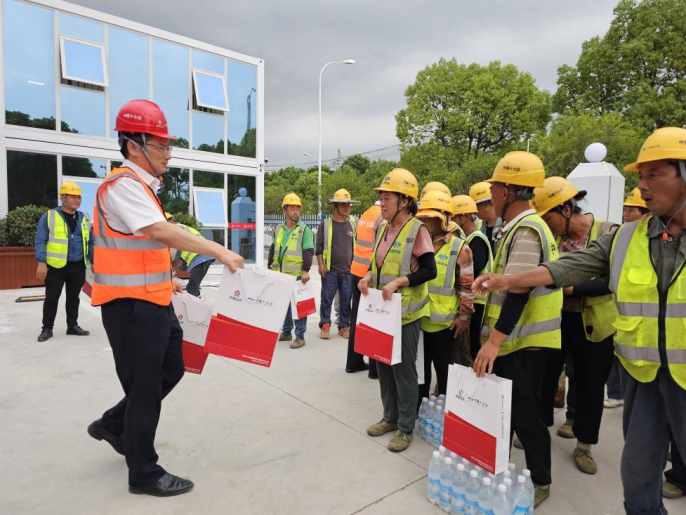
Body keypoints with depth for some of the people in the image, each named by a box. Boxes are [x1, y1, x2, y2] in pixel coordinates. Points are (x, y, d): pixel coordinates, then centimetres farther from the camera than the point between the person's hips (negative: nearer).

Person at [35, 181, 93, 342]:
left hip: (78, 266, 4)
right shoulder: (49, 216, -1)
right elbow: (40, 241, -5)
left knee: (74, 298, 11)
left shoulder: (83, 219, 12)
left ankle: (72, 326, 22)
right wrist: (41, 263, -13)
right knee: (51, 298, 4)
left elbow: (90, 243, 15)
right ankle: (47, 328, 16)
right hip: (56, 266, -4)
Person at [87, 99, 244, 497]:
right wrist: (219, 251, -29)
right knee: (145, 387, 2)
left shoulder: (142, 186, 16)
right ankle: (145, 474, 21)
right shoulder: (123, 184, -16)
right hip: (130, 304, -10)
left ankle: (113, 425, 38)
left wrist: (164, 281, 22)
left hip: (153, 300, 10)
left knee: (171, 371, 19)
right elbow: (162, 232, -30)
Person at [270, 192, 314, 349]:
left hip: (297, 274, -5)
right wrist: (270, 268, 16)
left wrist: (306, 270, -18)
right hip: (281, 274, 6)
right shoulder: (279, 229, 13)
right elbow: (273, 250, 19)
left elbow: (308, 251, -9)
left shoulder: (304, 229, -3)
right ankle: (286, 332, 28)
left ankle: (300, 336, 8)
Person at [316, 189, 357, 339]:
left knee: (346, 300, 7)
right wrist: (321, 265, -7)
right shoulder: (326, 224, 1)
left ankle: (344, 326, 18)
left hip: (348, 270, 3)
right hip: (330, 269, -2)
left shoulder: (352, 224, 9)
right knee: (327, 299, 1)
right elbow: (319, 246, 0)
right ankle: (325, 326, 13)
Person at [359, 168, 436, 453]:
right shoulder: (383, 228, 8)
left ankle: (405, 428, 20)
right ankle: (390, 417, 34)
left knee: (403, 369, 4)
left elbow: (429, 271, -18)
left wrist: (398, 282, -25)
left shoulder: (417, 230, -14)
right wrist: (369, 276, -2)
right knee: (383, 365, 16)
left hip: (405, 312, -7)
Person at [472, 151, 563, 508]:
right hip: (518, 338, 10)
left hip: (525, 343, -10)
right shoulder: (522, 227, 11)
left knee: (524, 413, 4)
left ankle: (540, 482, 24)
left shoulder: (525, 230, -20)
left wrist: (494, 340, -27)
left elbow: (518, 291, -27)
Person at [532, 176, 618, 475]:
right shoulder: (553, 237, 1)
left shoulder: (609, 233, -11)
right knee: (546, 375, 11)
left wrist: (571, 287, -23)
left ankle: (583, 446, 28)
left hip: (594, 324, -3)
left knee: (590, 383, 10)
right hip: (557, 319, 4)